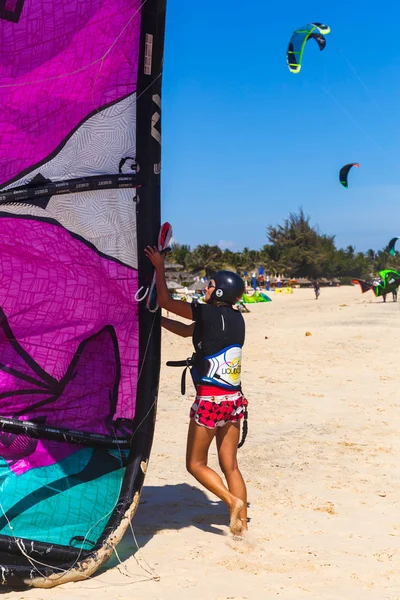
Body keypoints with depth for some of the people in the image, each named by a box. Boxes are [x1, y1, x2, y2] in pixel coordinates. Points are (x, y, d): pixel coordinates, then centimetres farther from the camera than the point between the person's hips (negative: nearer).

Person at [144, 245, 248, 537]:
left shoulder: (207, 313, -12)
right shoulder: (236, 319, 9)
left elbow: (165, 300, -2)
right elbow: (187, 331, 19)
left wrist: (159, 266, 8)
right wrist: (157, 319, 20)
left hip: (210, 399, -7)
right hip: (234, 399, 7)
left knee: (196, 463, 8)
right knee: (230, 465, 12)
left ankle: (233, 500, -8)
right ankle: (242, 522, 11)